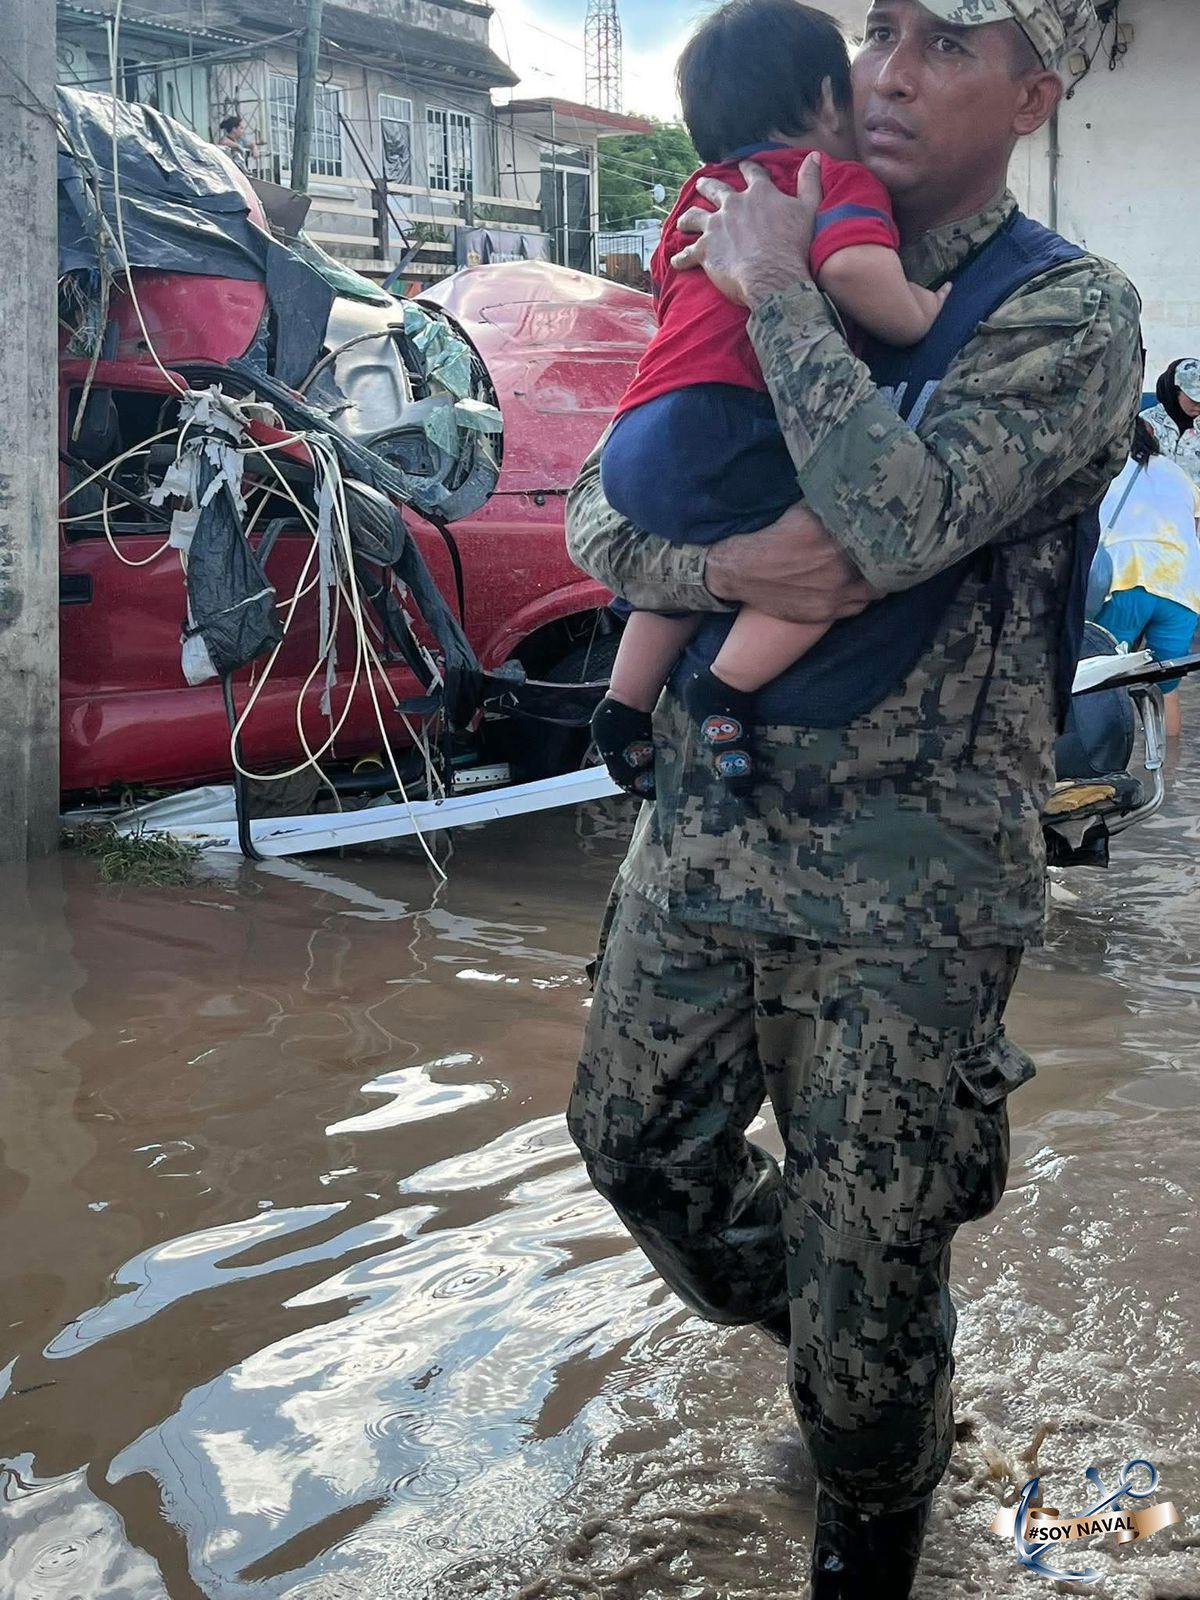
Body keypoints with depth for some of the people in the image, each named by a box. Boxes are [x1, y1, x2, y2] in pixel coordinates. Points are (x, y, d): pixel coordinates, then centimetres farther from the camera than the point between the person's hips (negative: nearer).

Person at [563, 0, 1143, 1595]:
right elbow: (596, 510, 4)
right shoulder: (759, 286, 8)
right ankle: (829, 1341, 47)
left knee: (865, 1277, 6)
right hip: (703, 823, 6)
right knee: (637, 1145, 19)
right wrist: (723, 569, -15)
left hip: (905, 883, -5)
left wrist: (775, 285, -16)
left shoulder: (1071, 311, -8)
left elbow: (904, 517, -25)